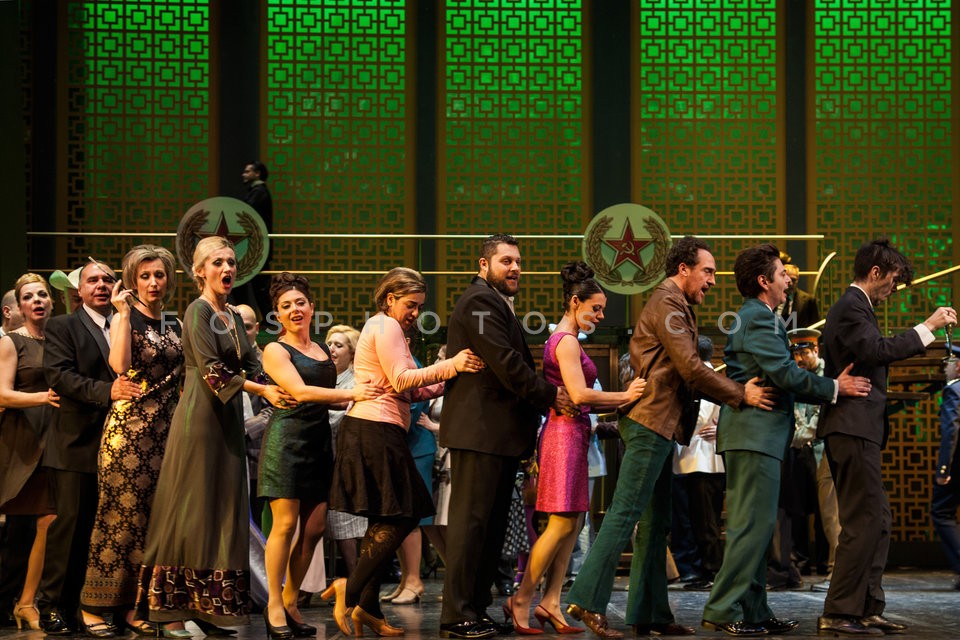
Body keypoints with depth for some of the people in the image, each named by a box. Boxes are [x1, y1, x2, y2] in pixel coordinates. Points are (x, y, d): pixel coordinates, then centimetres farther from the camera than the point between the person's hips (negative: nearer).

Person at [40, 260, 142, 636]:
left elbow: (136, 374, 18)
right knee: (71, 520, -6)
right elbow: (58, 374, -10)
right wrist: (106, 391, -22)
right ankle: (52, 605, 1)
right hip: (77, 442, -4)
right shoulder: (62, 327, 4)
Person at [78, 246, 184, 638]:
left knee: (153, 517, 5)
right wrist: (123, 313, -19)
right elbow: (120, 365, -22)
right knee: (120, 515, -6)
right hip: (129, 429, -6)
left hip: (166, 430, 6)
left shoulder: (174, 325, 14)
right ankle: (94, 605, 1)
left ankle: (134, 605, 11)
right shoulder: (125, 320, -4)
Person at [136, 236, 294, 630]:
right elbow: (211, 370, -17)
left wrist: (281, 392, -6)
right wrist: (262, 390, -18)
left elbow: (253, 367, 11)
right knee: (192, 509, -8)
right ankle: (172, 610, -5)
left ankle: (209, 608, 8)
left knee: (224, 511, 5)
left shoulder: (234, 317, 17)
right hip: (199, 418, -8)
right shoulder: (197, 311, -7)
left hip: (228, 420, 8)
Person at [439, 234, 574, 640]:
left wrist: (544, 400, 11)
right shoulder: (480, 302, -9)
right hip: (480, 431, -11)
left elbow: (514, 364, 25)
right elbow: (505, 363, -17)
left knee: (492, 525, 11)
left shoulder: (498, 304, 25)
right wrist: (550, 396, -10)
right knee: (471, 520, -10)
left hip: (500, 433, 11)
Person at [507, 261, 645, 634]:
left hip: (571, 434, 10)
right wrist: (625, 397, -13)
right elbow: (579, 394, -21)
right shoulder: (567, 341, -11)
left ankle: (550, 603, 6)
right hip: (565, 433, -10)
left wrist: (618, 402, 8)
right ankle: (522, 600, -3)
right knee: (562, 523, -8)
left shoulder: (563, 340, 18)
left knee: (573, 524, 7)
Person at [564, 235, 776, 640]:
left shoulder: (676, 307, 23)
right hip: (651, 422, -11)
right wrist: (740, 395, -11)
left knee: (656, 523, 10)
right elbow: (690, 368, -16)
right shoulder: (667, 304, -9)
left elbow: (689, 374, 18)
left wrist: (736, 390, 6)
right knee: (625, 514, -12)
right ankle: (588, 601, -14)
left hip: (661, 426, 11)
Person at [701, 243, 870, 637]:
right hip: (756, 433, -11)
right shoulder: (759, 318, -12)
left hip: (752, 435, 11)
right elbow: (784, 374, -19)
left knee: (756, 526, 12)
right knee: (753, 524, -10)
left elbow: (776, 375, 22)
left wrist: (830, 386, 16)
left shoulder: (748, 317, 22)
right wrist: (835, 388, -9)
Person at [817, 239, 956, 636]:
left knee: (876, 521, 12)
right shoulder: (851, 308, -10)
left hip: (858, 429, 11)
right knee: (864, 521, -12)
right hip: (853, 428, -11)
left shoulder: (853, 306, 23)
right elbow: (876, 350, -26)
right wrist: (927, 327, -21)